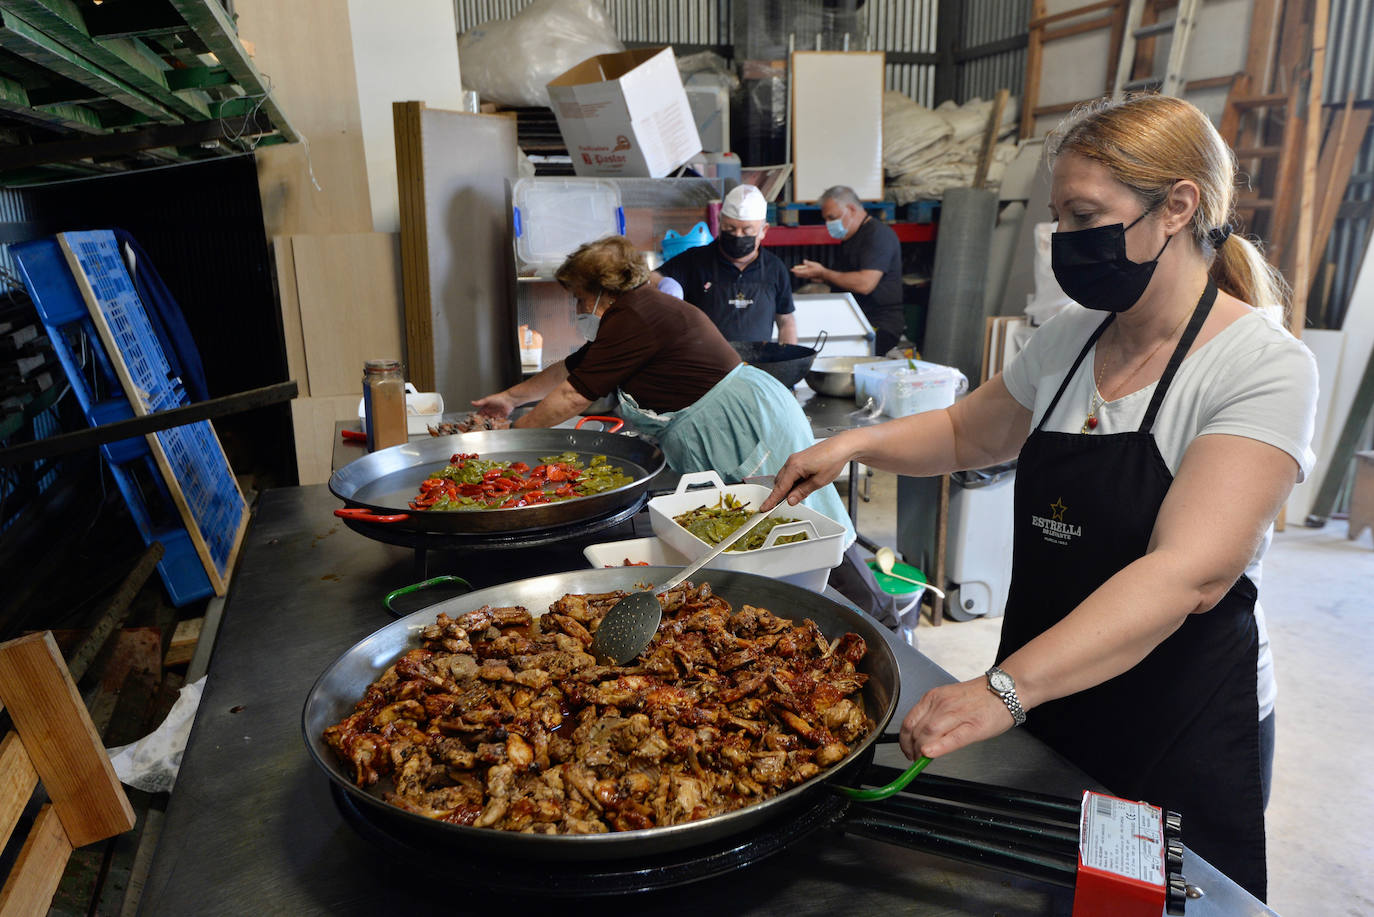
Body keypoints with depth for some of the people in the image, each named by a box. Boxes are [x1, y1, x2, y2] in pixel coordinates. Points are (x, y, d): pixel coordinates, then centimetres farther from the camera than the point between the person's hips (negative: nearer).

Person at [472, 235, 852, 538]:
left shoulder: (634, 320, -17)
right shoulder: (642, 309, 15)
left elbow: (573, 396, -11)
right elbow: (571, 368, 26)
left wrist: (515, 432, 2)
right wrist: (512, 396, 31)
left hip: (752, 427, -10)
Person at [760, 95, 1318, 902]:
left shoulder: (1264, 366, -19)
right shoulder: (1070, 338, 1)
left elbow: (1191, 573, -31)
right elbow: (968, 433, 15)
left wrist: (1005, 689, -41)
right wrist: (855, 444, -2)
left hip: (1180, 737, -5)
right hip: (1043, 711, 6)